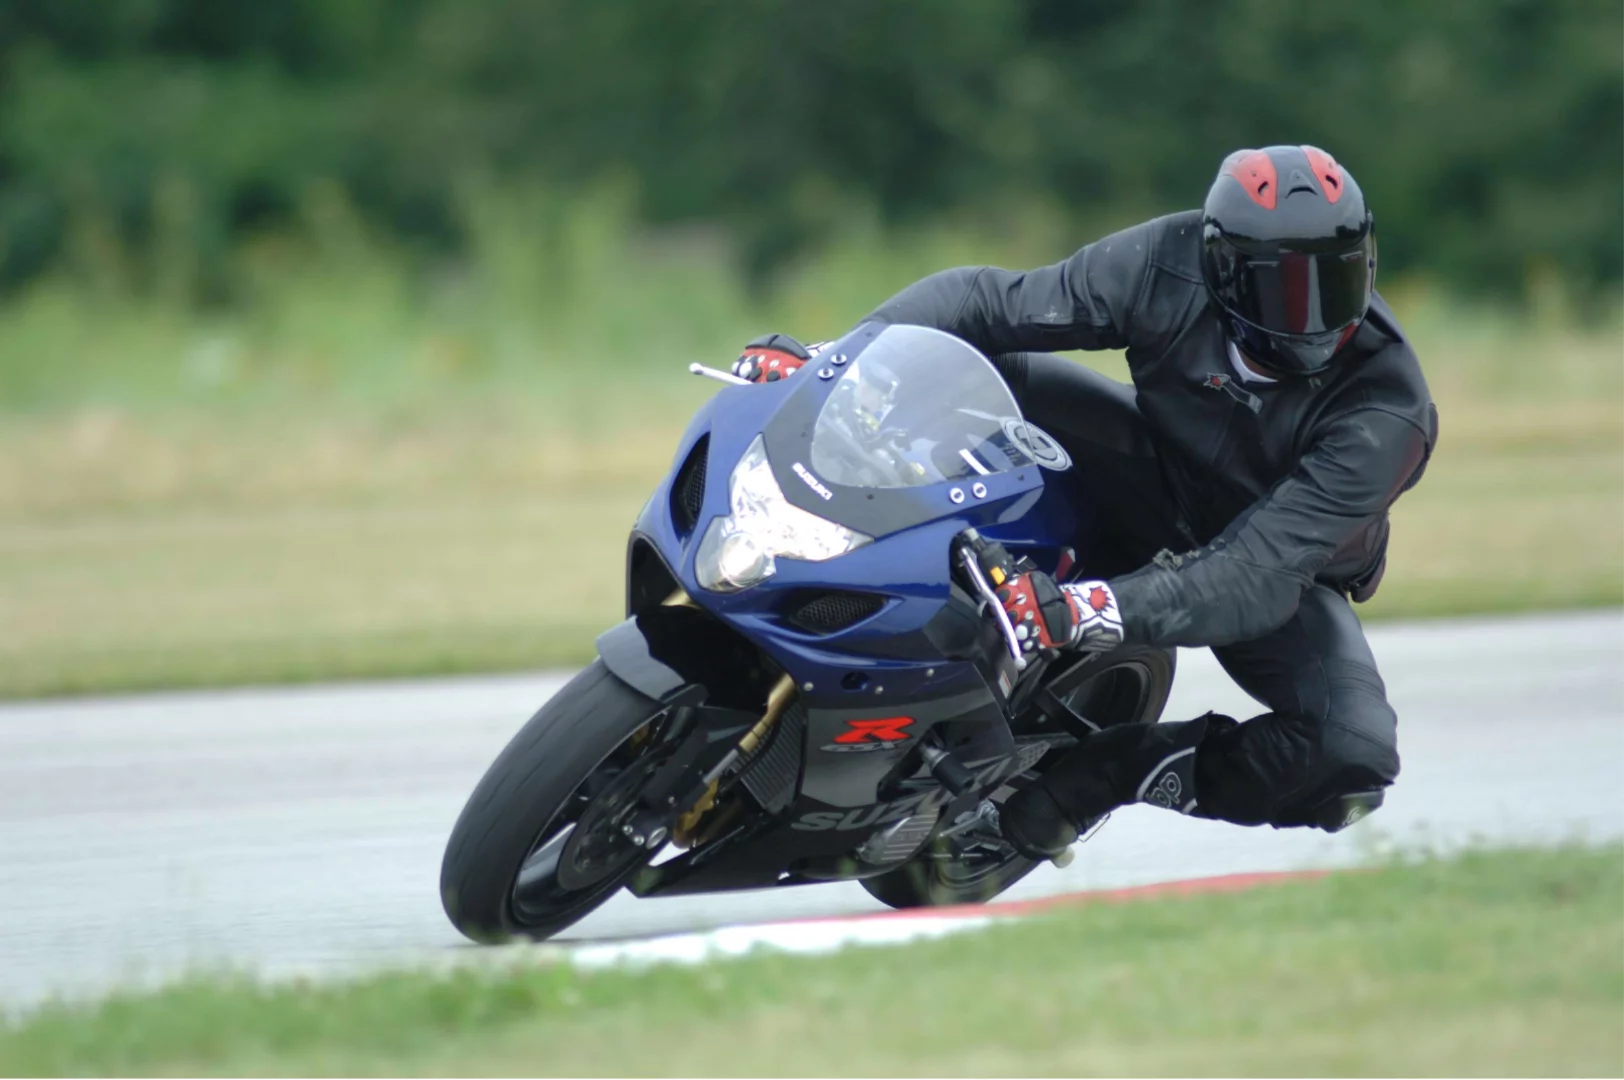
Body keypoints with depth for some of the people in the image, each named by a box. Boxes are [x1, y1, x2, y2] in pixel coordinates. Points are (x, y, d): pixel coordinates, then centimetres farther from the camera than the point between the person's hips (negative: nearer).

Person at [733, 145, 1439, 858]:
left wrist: (1093, 612, -58)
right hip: (1157, 476, 2)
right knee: (980, 367, -21)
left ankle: (1101, 777, -12)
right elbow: (987, 301, -22)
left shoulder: (1389, 415, -36)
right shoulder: (1172, 266, -28)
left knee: (1355, 756, -31)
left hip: (1287, 572, -2)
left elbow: (1254, 575, -43)